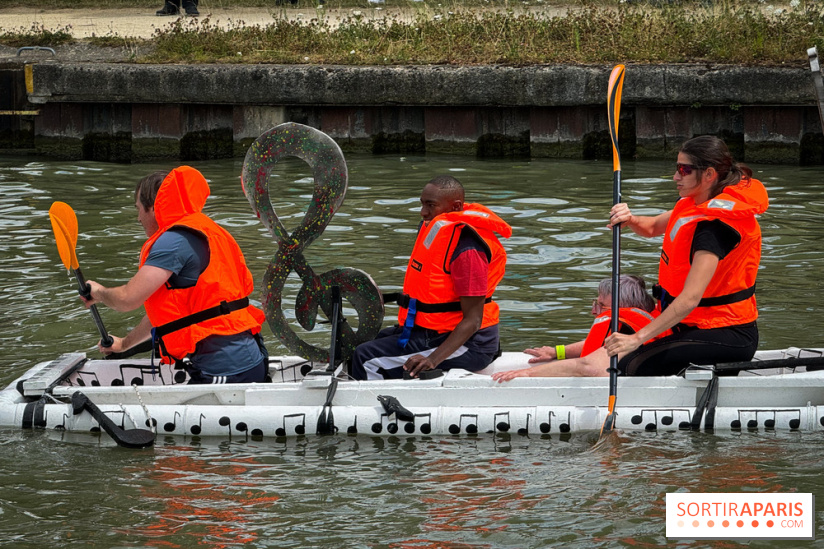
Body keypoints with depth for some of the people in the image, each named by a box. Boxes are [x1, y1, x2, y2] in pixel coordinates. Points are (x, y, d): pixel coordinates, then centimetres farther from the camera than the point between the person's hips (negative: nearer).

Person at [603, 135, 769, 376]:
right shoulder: (700, 202, 7)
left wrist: (638, 339, -35)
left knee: (635, 366, -22)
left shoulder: (716, 225, -23)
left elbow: (690, 299, -32)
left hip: (729, 338, -10)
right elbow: (652, 228, 23)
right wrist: (630, 220, -2)